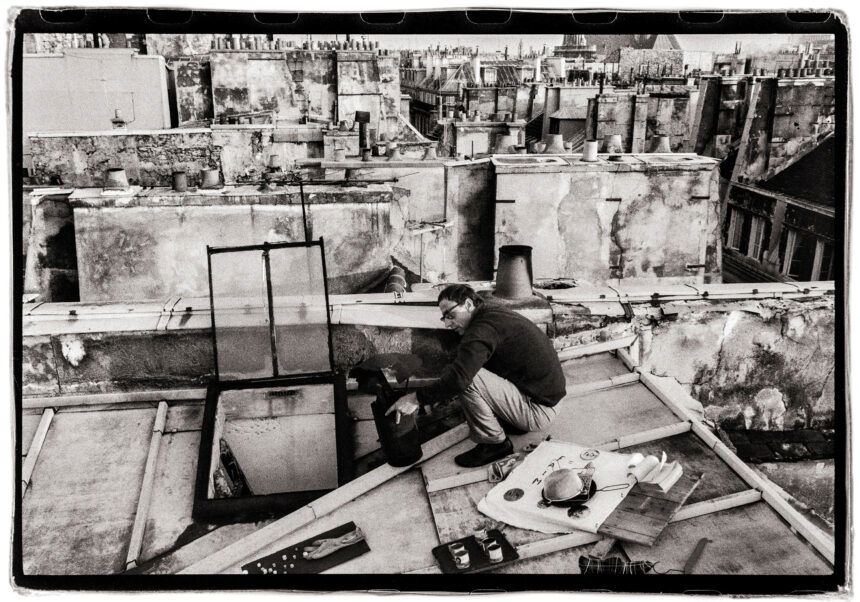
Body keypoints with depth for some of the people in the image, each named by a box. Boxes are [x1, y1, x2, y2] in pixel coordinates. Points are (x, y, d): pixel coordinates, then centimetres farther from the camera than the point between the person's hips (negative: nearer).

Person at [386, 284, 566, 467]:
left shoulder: (484, 328, -21)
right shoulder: (498, 313, 10)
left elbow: (458, 378, -31)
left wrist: (417, 398, -22)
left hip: (538, 410, -10)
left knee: (469, 378, -23)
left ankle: (494, 443, -6)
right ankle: (512, 424, 15)